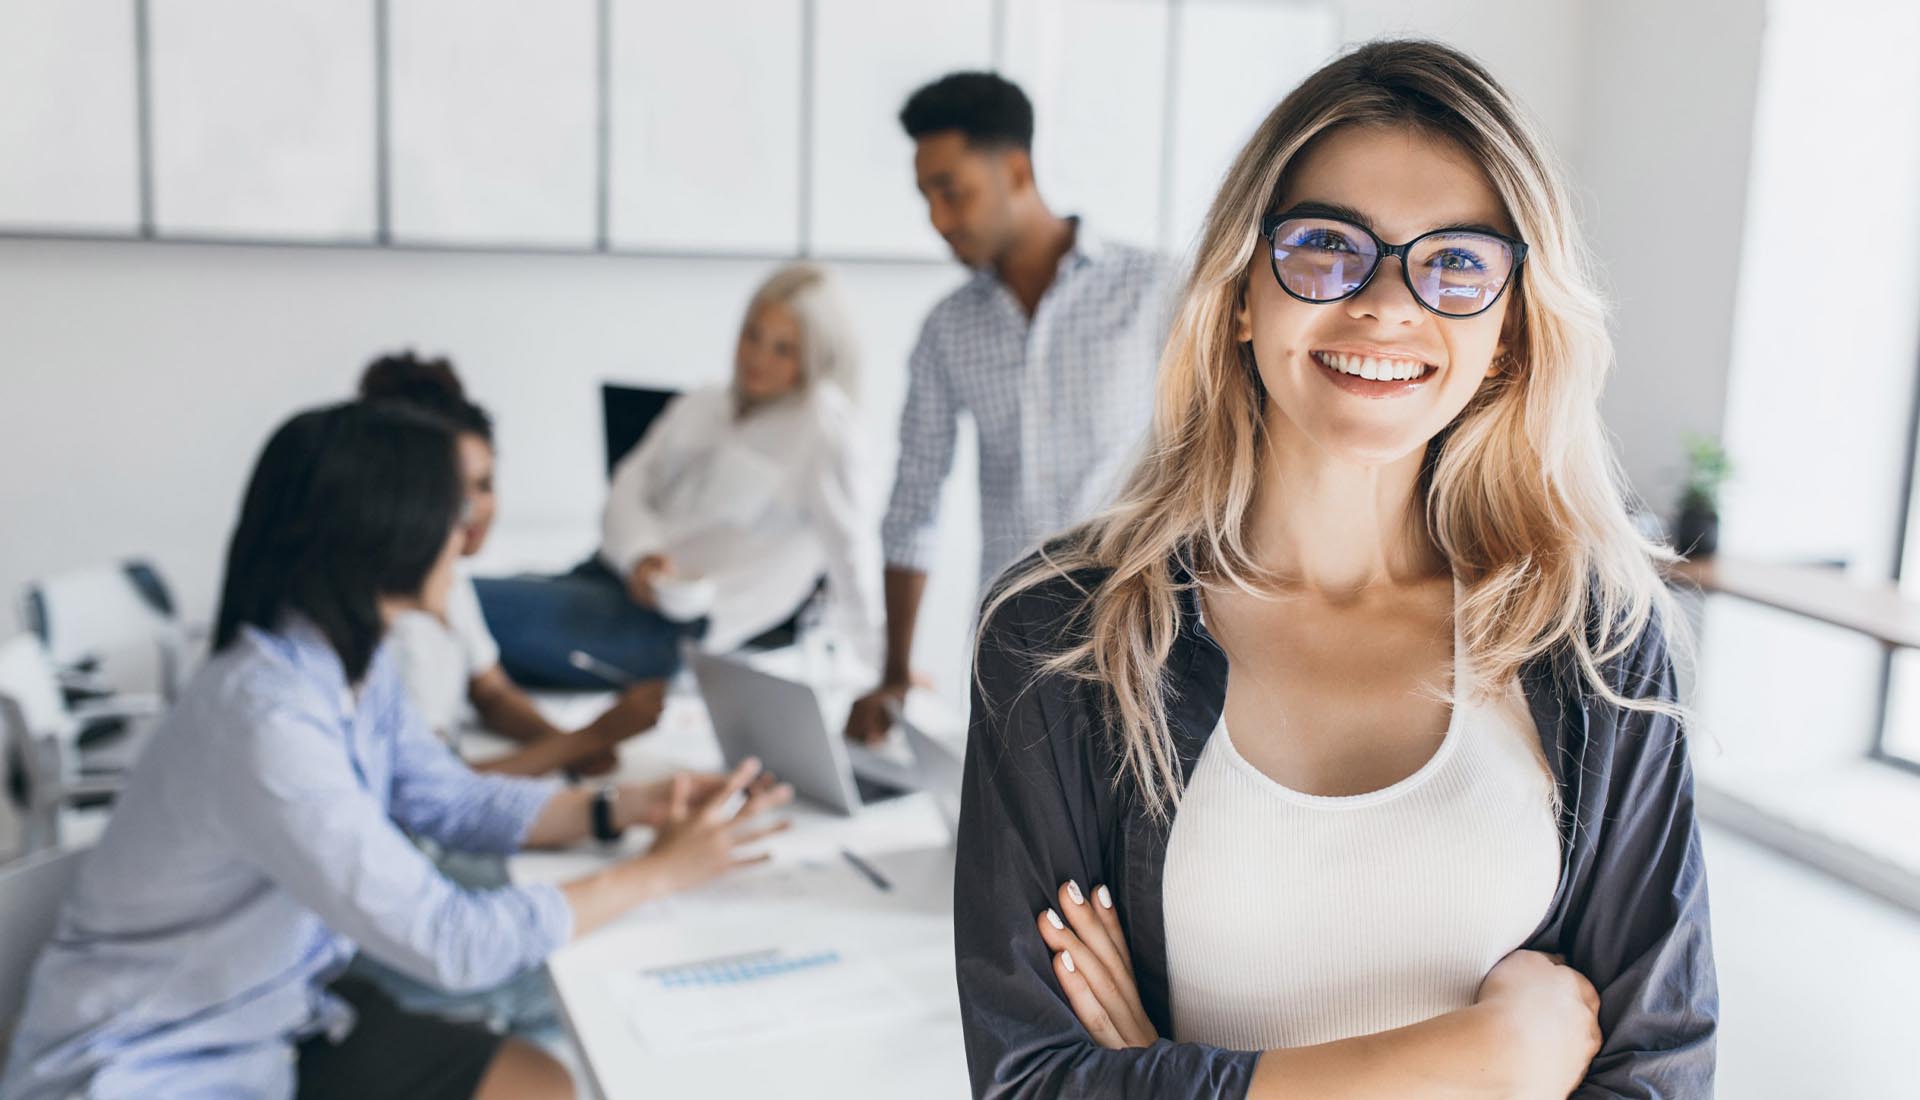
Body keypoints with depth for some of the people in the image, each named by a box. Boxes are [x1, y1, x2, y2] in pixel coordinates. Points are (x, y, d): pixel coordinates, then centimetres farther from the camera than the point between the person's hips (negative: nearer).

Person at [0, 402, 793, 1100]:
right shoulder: (267, 722, -31)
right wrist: (660, 872, -20)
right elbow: (452, 943, -29)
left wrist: (622, 810, -4)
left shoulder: (354, 659, -4)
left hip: (279, 1012, 8)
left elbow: (450, 802, 10)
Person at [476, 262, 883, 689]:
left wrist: (879, 668, -4)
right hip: (611, 577, 7)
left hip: (678, 623, -7)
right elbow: (629, 488, 12)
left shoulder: (824, 423, 0)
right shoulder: (699, 406, 21)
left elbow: (850, 545, -4)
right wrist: (641, 554, -10)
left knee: (480, 604, -23)